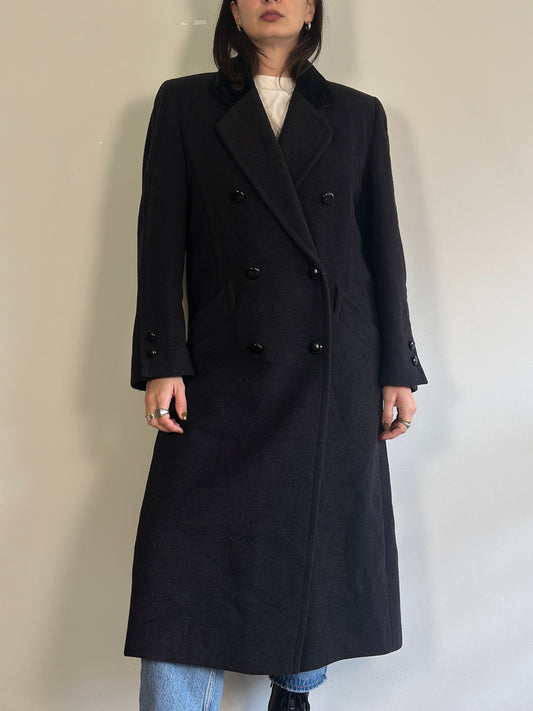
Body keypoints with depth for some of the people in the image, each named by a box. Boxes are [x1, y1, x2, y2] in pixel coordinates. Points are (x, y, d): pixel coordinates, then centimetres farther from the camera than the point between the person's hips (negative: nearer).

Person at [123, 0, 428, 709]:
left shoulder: (358, 114, 11)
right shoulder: (185, 103, 7)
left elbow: (383, 247, 9)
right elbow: (161, 241, 1)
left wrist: (398, 369, 5)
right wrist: (162, 363, -7)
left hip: (338, 375, 2)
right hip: (226, 374, -1)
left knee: (320, 543, 11)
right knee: (189, 555, -5)